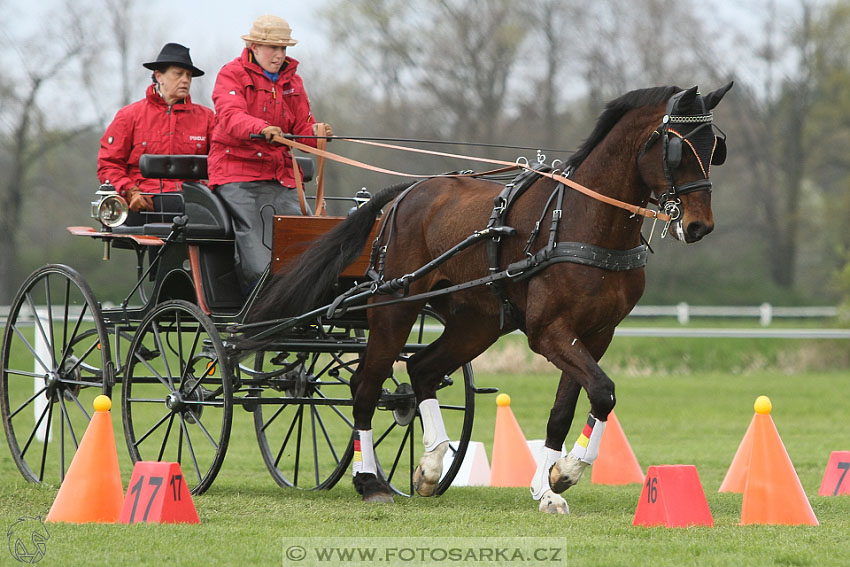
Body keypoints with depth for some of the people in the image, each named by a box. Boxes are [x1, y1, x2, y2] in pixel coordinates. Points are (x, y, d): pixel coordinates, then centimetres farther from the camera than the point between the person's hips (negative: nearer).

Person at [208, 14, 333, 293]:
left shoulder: (291, 80, 18)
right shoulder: (231, 75, -1)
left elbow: (302, 127, 13)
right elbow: (231, 117, -20)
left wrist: (315, 133, -13)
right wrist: (261, 128, -41)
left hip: (279, 176, 5)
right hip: (237, 174, -5)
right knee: (258, 264, -16)